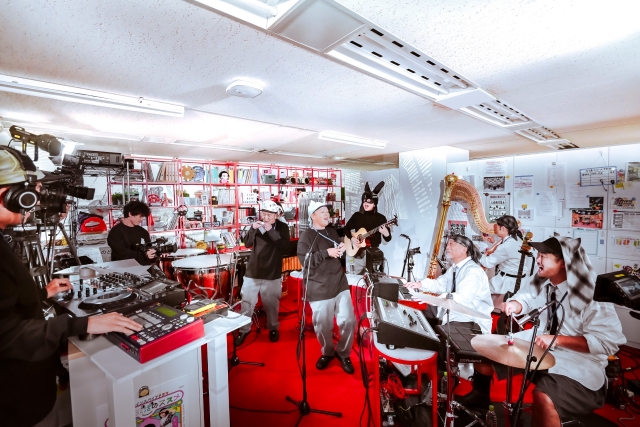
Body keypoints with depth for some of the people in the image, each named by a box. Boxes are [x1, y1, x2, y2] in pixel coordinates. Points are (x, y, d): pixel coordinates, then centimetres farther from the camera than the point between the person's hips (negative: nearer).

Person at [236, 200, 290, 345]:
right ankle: (244, 330, 28)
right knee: (246, 303, 8)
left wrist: (271, 231, -26)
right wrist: (253, 229, -21)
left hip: (272, 274, -2)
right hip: (252, 272, 2)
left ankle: (273, 328, 33)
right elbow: (247, 244, -4)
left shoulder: (282, 227, -5)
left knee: (271, 305, 11)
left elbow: (285, 248, -18)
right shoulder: (257, 224, 3)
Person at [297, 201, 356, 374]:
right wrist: (326, 253, -22)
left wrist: (342, 250, 5)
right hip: (319, 289, -5)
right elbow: (305, 261, -17)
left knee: (348, 321, 4)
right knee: (323, 326, 5)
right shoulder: (306, 236, -6)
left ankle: (343, 354, 28)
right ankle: (327, 353, 35)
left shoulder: (332, 231, 14)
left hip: (340, 284, 5)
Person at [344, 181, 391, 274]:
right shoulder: (357, 215, 2)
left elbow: (388, 239, -4)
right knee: (355, 276, 9)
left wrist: (386, 234, -26)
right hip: (358, 251, 2)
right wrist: (352, 238, -7)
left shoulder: (380, 218, -4)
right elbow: (346, 228, 10)